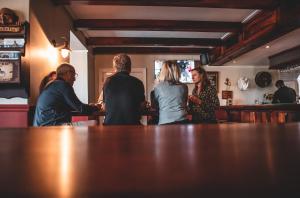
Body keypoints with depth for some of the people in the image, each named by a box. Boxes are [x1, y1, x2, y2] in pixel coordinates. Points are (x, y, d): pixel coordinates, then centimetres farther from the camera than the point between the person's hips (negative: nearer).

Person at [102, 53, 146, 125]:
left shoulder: (108, 81, -1)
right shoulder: (137, 83, -4)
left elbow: (104, 107, 5)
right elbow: (142, 105, 2)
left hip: (111, 123, 1)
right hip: (132, 123, -1)